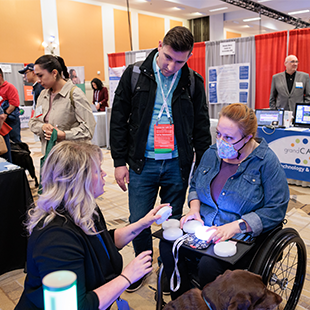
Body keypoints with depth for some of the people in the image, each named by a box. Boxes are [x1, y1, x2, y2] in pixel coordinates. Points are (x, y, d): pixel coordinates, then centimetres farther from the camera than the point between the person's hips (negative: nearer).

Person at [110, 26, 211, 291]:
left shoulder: (193, 83, 1)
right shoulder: (135, 75, -2)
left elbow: (201, 128, 6)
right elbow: (119, 120, 0)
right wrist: (120, 161, -3)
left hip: (177, 165, 1)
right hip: (142, 163, 0)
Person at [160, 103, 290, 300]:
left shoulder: (266, 161, -10)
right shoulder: (212, 153, 6)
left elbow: (276, 209, -12)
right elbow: (195, 185, 20)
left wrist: (236, 226, -23)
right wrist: (194, 208, -1)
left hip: (243, 238, -5)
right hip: (202, 227, 5)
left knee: (209, 264, -32)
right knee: (167, 245, -21)